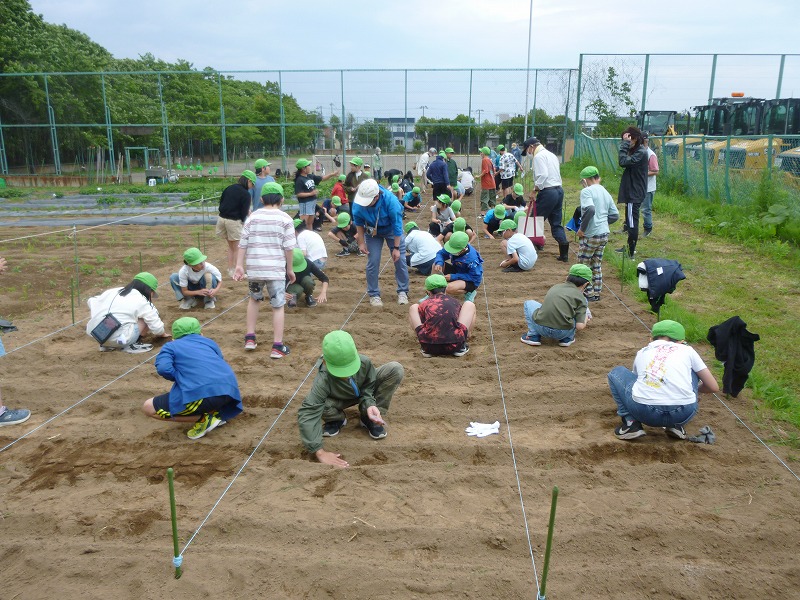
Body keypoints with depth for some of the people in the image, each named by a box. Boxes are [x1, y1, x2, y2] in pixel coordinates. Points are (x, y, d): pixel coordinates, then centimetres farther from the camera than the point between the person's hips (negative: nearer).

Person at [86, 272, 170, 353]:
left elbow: (92, 302, 22)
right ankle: (129, 345, -1)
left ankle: (107, 345, 18)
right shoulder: (142, 302, -3)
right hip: (118, 339, -7)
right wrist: (163, 334, 22)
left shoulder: (113, 291, 15)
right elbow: (156, 325, 1)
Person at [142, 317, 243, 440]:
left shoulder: (171, 346, 17)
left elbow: (163, 368, -3)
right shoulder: (210, 342, 28)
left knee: (148, 408, 9)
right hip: (230, 390, 6)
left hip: (202, 394, -6)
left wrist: (181, 380, 14)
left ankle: (203, 419, 0)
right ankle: (216, 413, 11)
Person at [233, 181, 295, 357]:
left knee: (254, 299, 25)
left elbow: (243, 243, 1)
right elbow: (288, 247, -5)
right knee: (278, 306, 5)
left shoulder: (253, 217, 5)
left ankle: (250, 338, 23)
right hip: (276, 269, -3)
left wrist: (239, 265, 3)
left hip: (254, 268, 3)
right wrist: (290, 269, 3)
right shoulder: (285, 219, -2)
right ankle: (277, 346, 2)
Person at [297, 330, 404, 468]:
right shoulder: (323, 380, -41)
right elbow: (306, 414, -47)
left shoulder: (364, 362, -35)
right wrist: (320, 452, -53)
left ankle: (369, 417, -7)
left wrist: (369, 404, -37)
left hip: (363, 393, 2)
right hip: (341, 400, -2)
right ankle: (338, 419, 2)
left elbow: (368, 389, -15)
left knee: (396, 369, -23)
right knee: (323, 406, -39)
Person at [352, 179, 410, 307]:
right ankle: (374, 295, 10)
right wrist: (361, 242, -8)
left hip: (392, 230, -1)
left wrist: (396, 248, -20)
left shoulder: (390, 200, -37)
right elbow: (358, 222, -8)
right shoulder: (358, 202, -30)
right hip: (372, 231, 1)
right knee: (372, 262, -4)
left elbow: (397, 225, -25)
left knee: (400, 260, -1)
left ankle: (402, 292, 16)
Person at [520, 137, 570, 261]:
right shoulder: (552, 155, 21)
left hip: (547, 192, -9)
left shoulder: (539, 156, -8)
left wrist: (534, 190, -15)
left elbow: (542, 175, -21)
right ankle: (564, 253, 3)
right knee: (556, 223, 10)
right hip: (559, 190, 9)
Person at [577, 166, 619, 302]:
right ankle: (597, 293, 23)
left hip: (591, 234, -8)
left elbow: (590, 209, -28)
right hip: (604, 234, 8)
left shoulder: (587, 191, -11)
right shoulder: (606, 193, 14)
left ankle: (589, 294, 7)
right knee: (597, 265, 17)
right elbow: (615, 215, 14)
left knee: (583, 265, 5)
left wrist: (582, 228, -18)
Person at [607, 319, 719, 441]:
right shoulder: (687, 350, 20)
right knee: (693, 371, 32)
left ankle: (630, 423, 14)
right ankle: (676, 425, 24)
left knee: (616, 373, 29)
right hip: (683, 414, 0)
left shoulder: (642, 352, 26)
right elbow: (713, 387, 24)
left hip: (644, 411, 0)